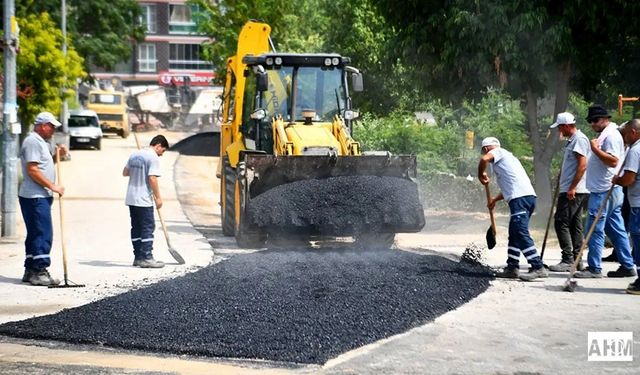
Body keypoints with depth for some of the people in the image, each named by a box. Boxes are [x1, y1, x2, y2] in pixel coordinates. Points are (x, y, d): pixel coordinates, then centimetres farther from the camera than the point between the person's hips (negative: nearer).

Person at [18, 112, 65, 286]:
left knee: (35, 234, 12)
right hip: (35, 197, -11)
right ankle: (39, 271, -11)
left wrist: (57, 155, 13)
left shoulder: (42, 142, 20)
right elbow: (32, 170, -20)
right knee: (43, 234, -12)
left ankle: (30, 271, 17)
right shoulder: (33, 142, -12)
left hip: (42, 196, 11)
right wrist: (53, 186, -18)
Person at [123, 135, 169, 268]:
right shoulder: (153, 157, -12)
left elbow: (125, 172, 18)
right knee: (148, 228, -4)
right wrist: (158, 197, -13)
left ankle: (138, 257, 14)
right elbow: (152, 178, -18)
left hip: (131, 199, 8)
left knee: (136, 228, 12)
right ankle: (146, 258, -6)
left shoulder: (135, 155, 13)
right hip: (144, 200, -8)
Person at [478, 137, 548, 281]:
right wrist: (495, 199, 50)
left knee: (521, 233, -14)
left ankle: (538, 268, -21)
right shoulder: (508, 156, 33)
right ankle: (512, 267, 21)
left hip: (520, 198, -10)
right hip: (528, 197, 10)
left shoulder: (497, 152, 7)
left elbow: (484, 159, -17)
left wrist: (481, 175, 2)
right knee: (514, 233, 17)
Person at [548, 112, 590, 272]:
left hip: (573, 191, -10)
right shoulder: (572, 140, 18)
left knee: (561, 222, -10)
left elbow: (582, 165, -20)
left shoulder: (579, 139, -13)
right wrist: (561, 183, 24)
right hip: (572, 191, 10)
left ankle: (568, 260, -11)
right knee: (574, 224, 10)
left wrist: (572, 188, -21)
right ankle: (576, 259, 13)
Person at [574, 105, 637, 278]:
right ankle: (627, 266, 15)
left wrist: (596, 149, -22)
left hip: (604, 191, -11)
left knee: (595, 229, -8)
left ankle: (594, 268, -6)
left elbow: (613, 161, -24)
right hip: (610, 191, 11)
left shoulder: (611, 135, -13)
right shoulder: (605, 134, 19)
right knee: (616, 229, 12)